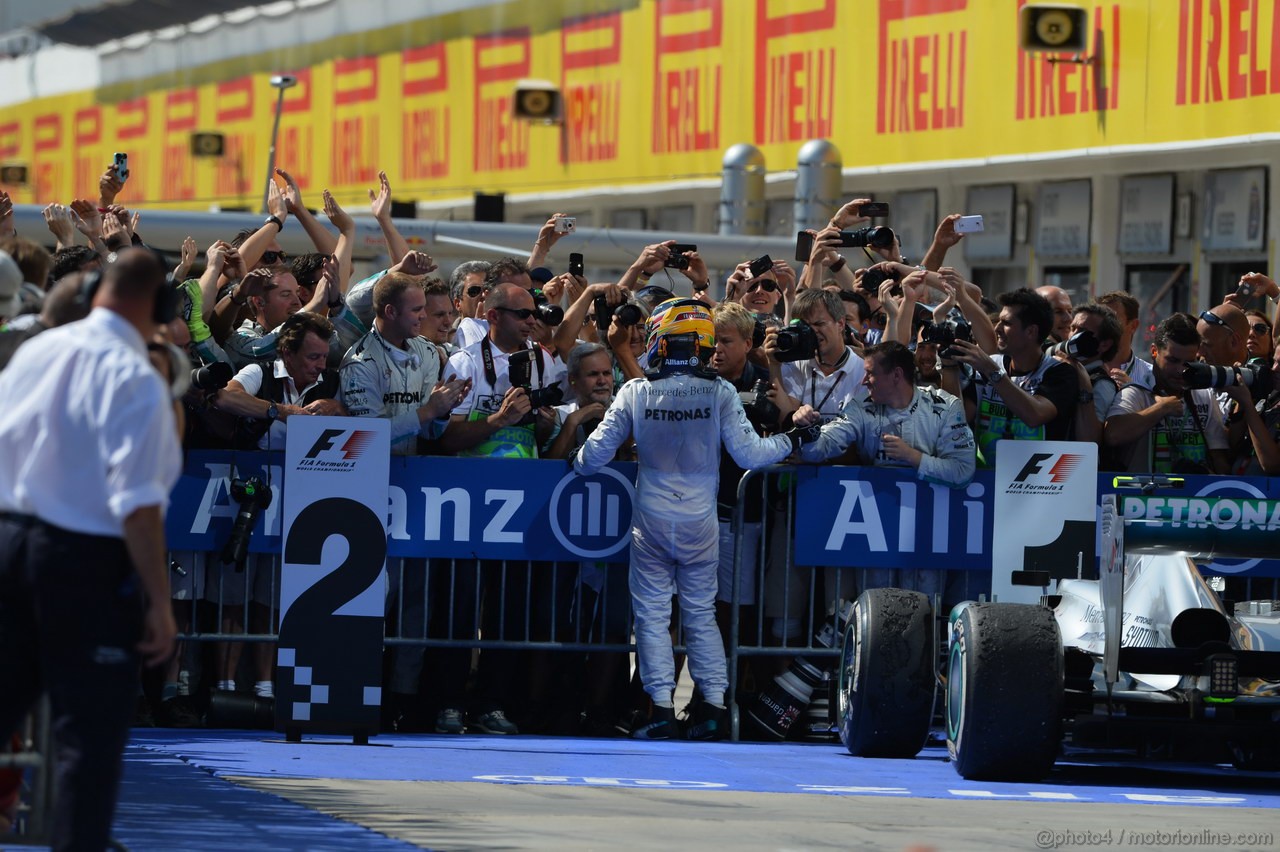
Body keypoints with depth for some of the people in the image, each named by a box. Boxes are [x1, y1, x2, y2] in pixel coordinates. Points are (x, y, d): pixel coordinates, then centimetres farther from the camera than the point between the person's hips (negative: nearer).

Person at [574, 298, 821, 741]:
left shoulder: (636, 392, -7)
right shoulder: (719, 393, -8)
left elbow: (598, 451, -2)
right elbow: (749, 452, -9)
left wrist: (578, 464, 21)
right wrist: (796, 437, 6)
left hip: (652, 521, -1)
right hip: (700, 522, 1)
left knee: (652, 614, 6)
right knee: (701, 613, 13)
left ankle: (662, 710, 0)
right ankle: (714, 706, 8)